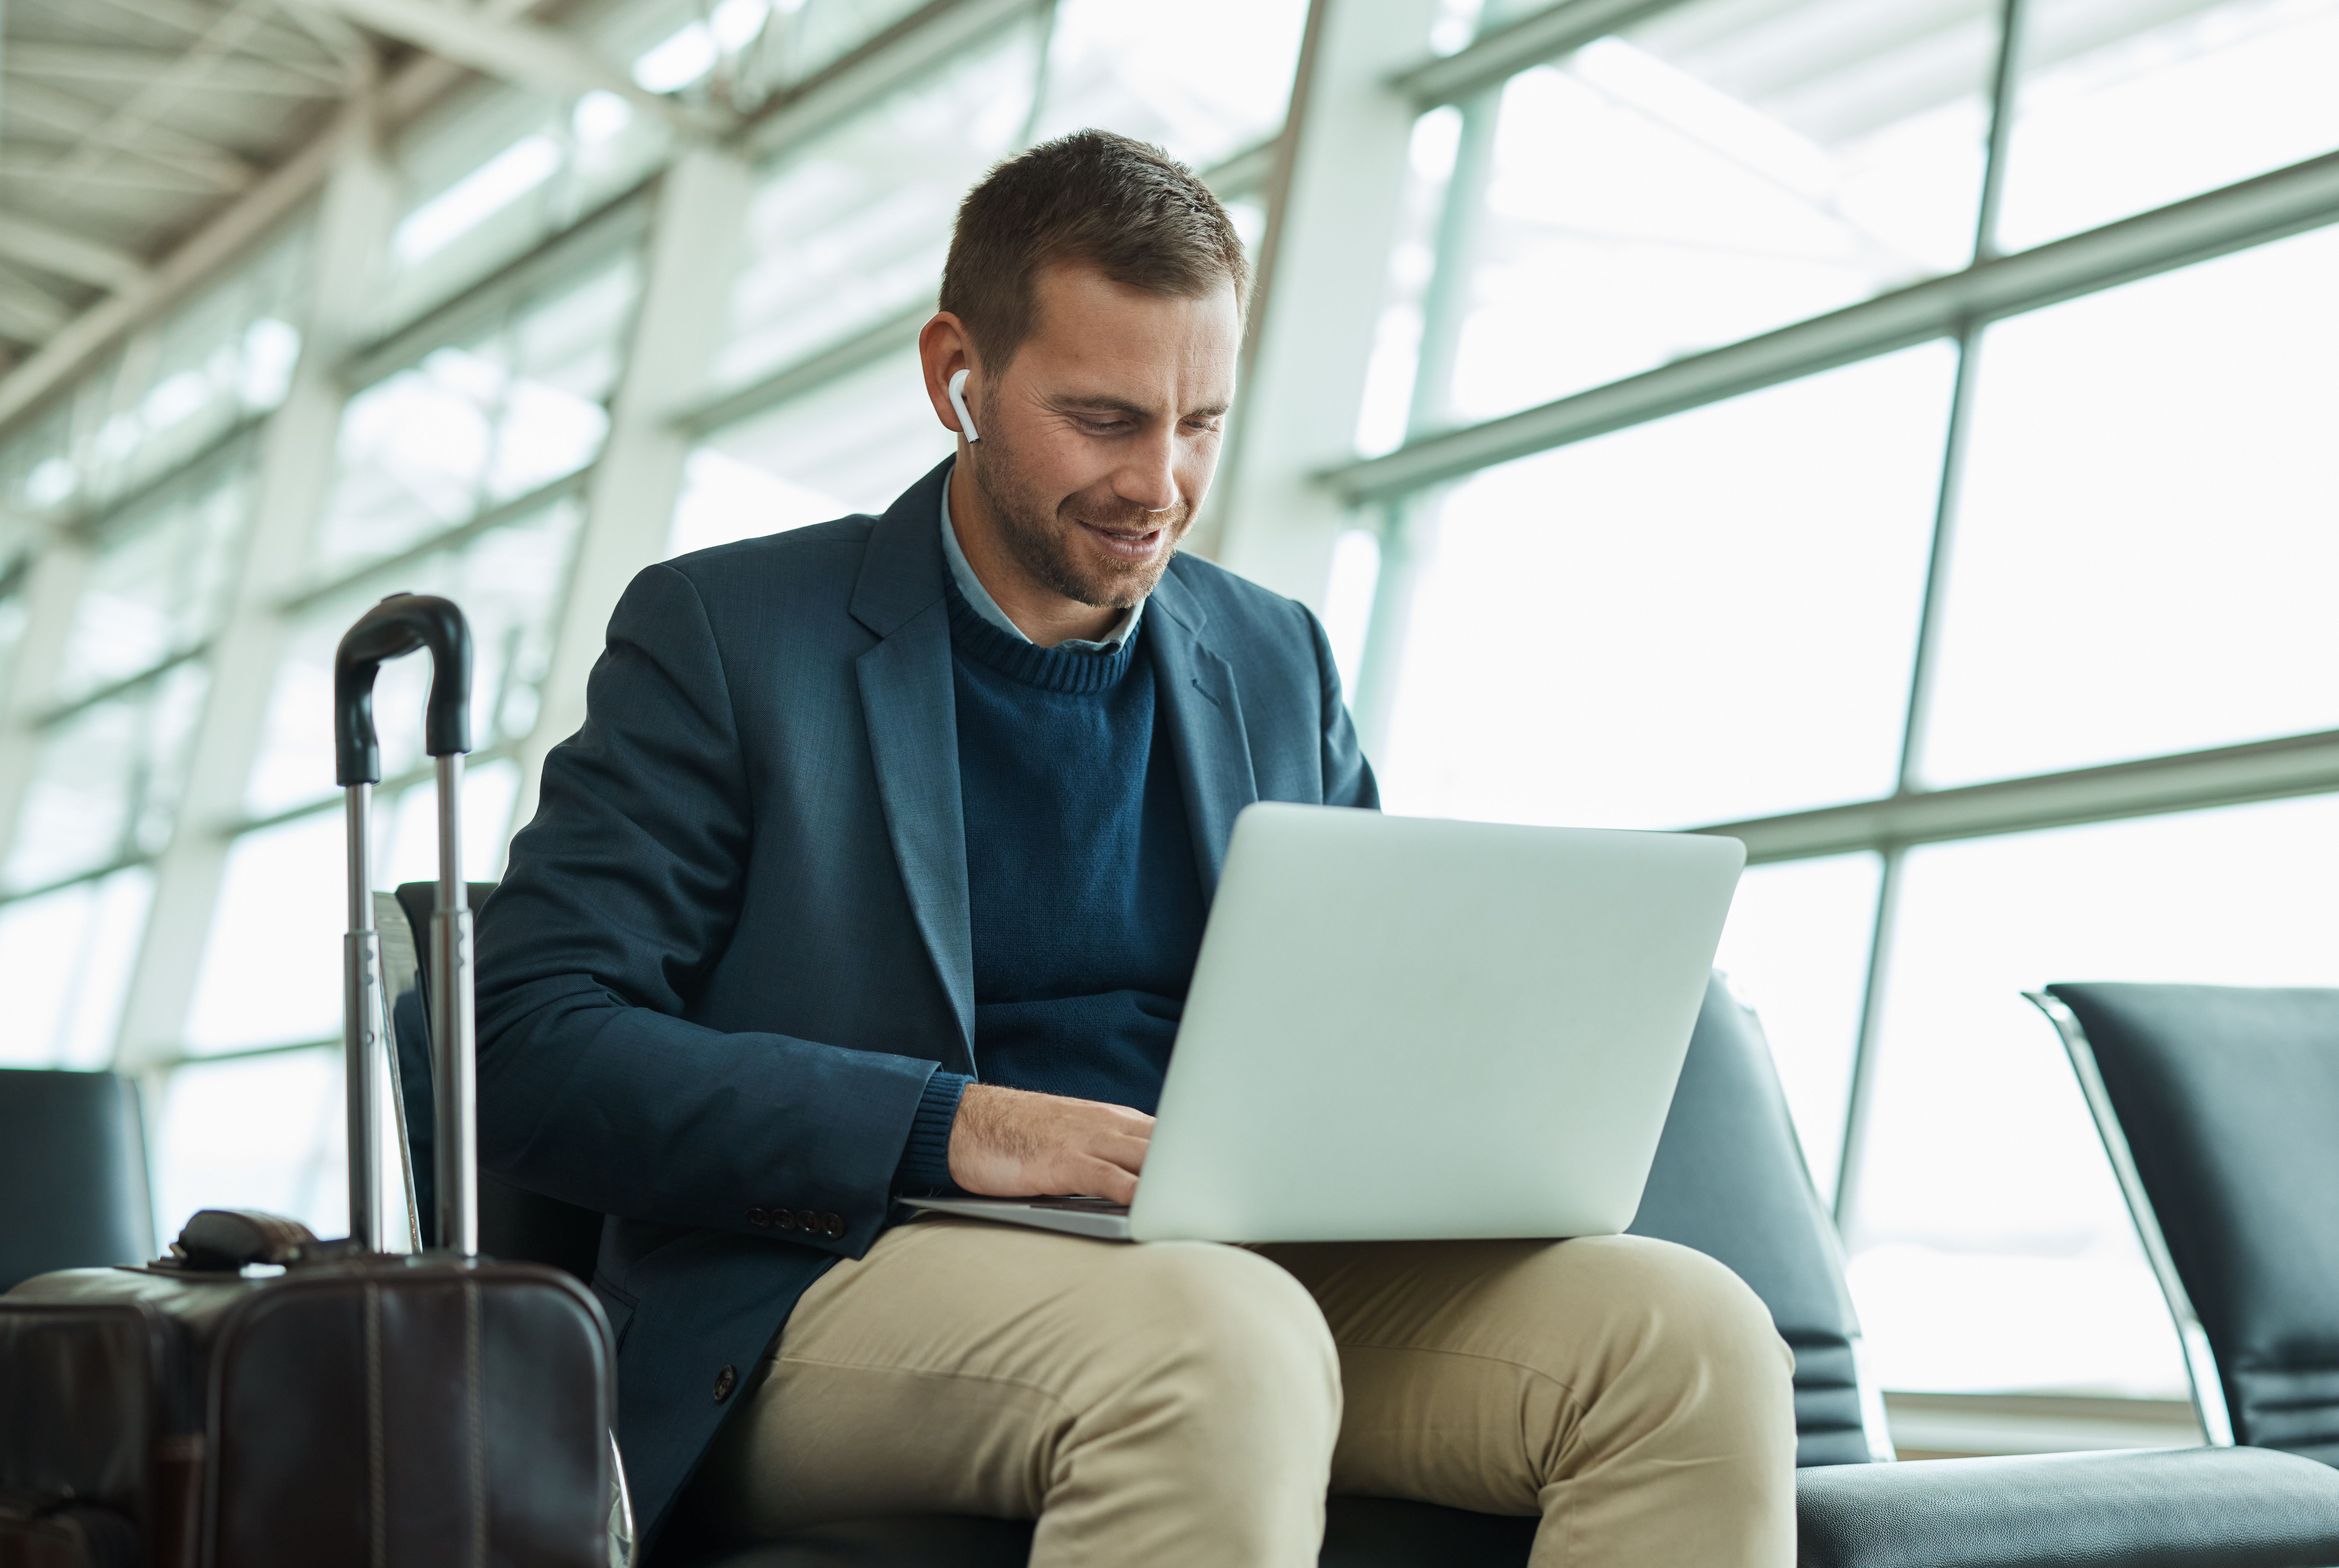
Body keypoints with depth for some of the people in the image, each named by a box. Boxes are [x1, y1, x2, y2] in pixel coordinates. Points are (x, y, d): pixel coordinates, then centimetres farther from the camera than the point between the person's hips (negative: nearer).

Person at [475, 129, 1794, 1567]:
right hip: (849, 1277, -5)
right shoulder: (723, 636, 3)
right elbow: (527, 1050, -6)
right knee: (1219, 1341, -38)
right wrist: (947, 1126, -19)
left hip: (1253, 1269, 5)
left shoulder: (1278, 662, 17)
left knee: (1697, 1336, -22)